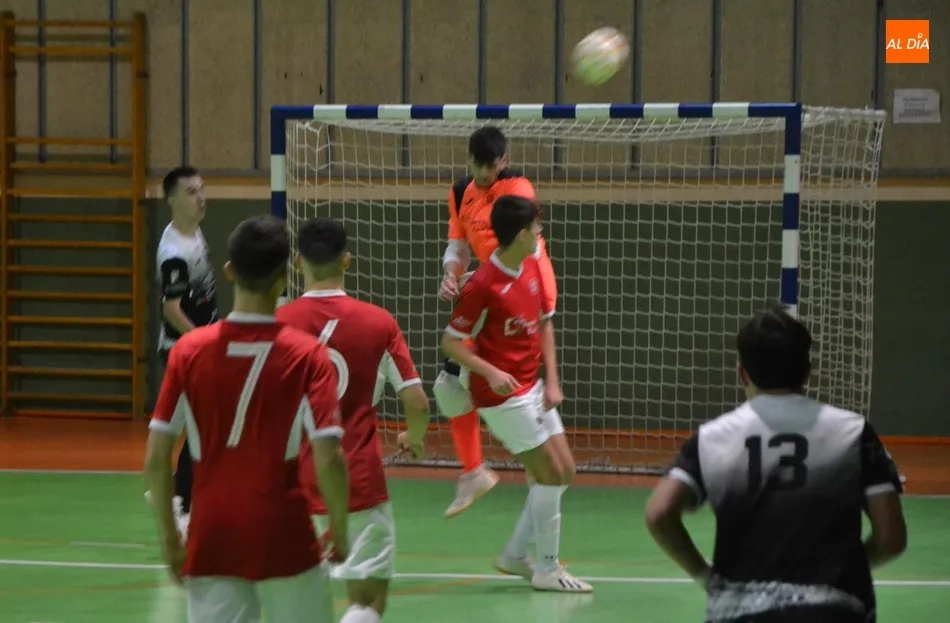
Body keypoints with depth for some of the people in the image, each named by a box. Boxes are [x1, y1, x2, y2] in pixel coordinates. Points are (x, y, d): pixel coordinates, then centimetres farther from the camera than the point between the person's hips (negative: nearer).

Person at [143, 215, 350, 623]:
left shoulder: (189, 350, -3)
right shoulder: (307, 355, -9)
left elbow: (155, 459, -4)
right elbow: (327, 461, -15)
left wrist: (169, 536, 8)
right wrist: (340, 531, 1)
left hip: (211, 543, 2)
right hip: (285, 542, -2)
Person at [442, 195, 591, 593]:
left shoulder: (532, 269, 4)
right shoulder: (483, 284, -20)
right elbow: (450, 343, -15)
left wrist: (552, 381, 5)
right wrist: (491, 372, -29)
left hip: (533, 390, 8)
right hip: (503, 395, -8)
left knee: (563, 472, 10)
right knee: (551, 475, -5)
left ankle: (515, 555, 22)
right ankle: (547, 569, 7)